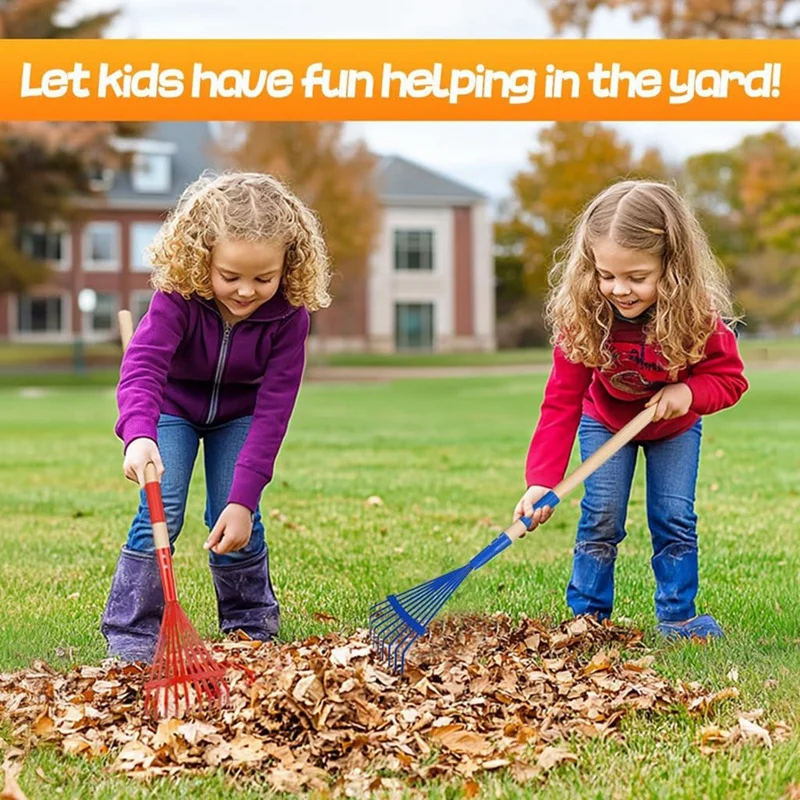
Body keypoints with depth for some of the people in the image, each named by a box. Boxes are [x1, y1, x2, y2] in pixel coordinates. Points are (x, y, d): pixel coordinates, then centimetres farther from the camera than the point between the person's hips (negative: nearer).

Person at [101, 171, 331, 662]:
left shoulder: (288, 316, -29)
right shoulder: (178, 297, -34)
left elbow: (273, 409, -27)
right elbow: (143, 366, -45)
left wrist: (243, 498, -31)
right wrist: (139, 435, -66)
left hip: (239, 414, 1)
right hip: (173, 407, -1)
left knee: (235, 522, -8)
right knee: (160, 512, -14)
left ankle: (252, 628, 14)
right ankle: (132, 636, -5)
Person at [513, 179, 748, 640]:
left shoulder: (698, 317, -33)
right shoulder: (583, 319, -32)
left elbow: (730, 378, -16)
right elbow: (561, 403, -30)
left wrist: (688, 392, -38)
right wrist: (541, 482, -38)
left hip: (675, 428, 0)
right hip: (606, 423, 0)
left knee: (676, 519, -3)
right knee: (601, 518, -5)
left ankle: (678, 618, 12)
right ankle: (587, 617, 7)